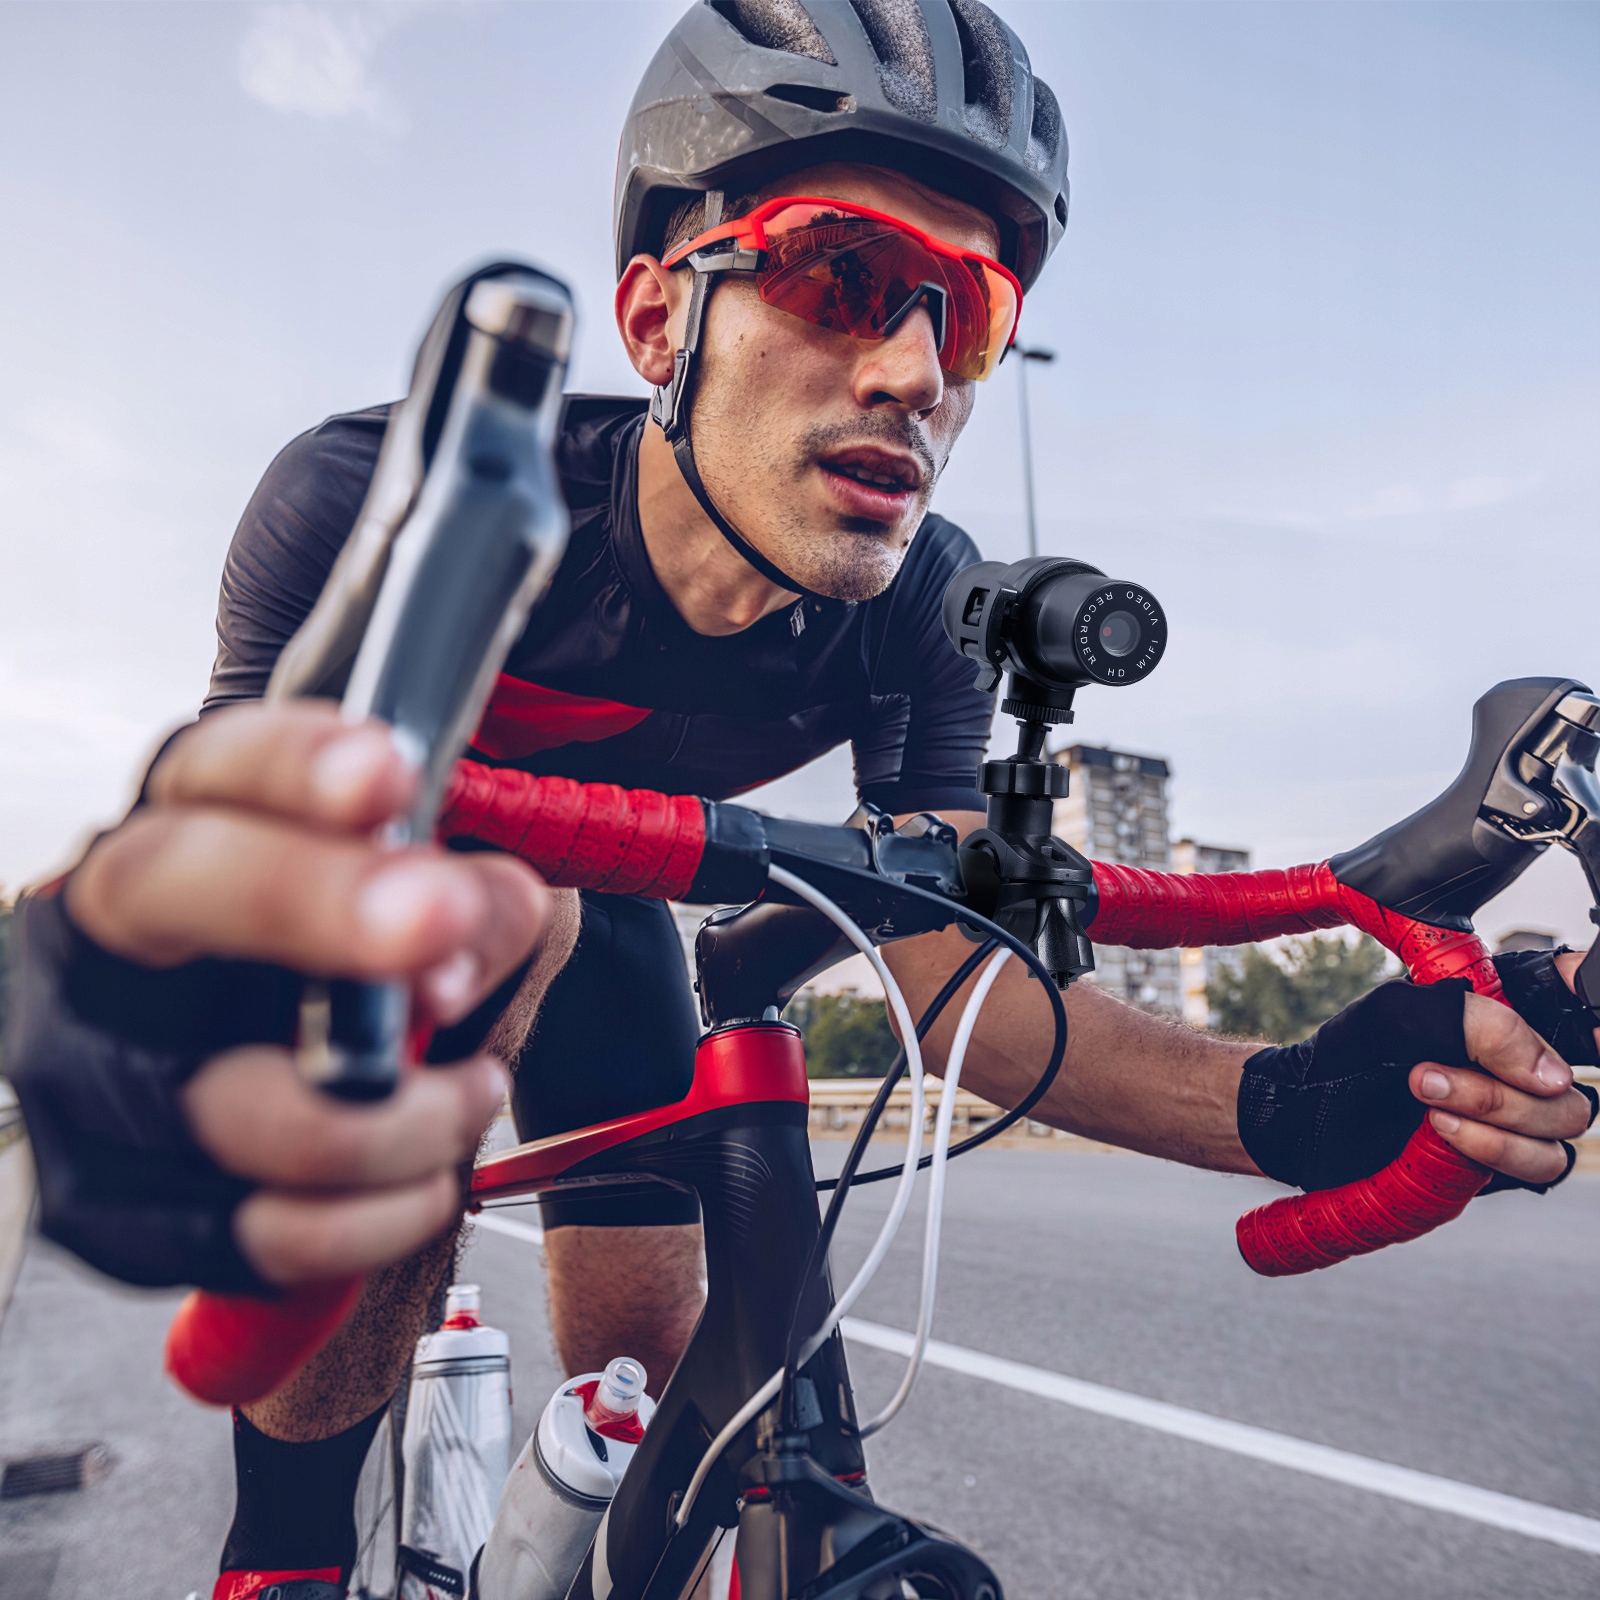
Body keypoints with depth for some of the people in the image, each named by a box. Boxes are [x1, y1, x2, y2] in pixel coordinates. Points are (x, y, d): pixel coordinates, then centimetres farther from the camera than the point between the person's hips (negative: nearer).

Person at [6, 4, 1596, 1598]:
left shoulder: (925, 611, -25)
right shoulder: (373, 504, -36)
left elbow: (950, 965, -24)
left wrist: (1285, 1105, -40)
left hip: (606, 902, 3)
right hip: (380, 902, -2)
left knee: (643, 1355, 0)